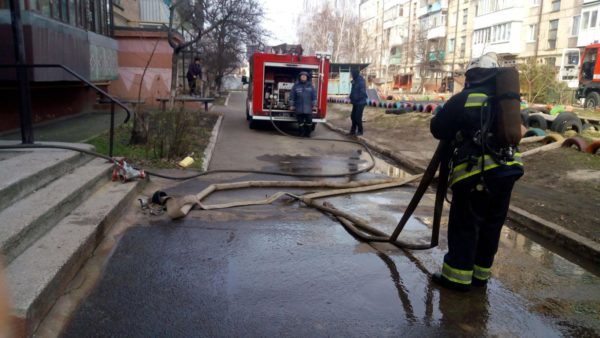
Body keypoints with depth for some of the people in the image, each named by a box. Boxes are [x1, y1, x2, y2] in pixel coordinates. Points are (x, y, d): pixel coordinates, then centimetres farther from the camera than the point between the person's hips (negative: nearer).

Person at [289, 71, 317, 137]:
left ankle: (308, 133, 12)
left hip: (308, 108, 0)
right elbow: (292, 96, 5)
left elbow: (314, 95, 7)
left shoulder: (310, 85, 5)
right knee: (300, 121, 2)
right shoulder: (296, 85, 4)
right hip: (299, 108, 0)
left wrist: (314, 104, 2)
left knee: (309, 121, -1)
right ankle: (302, 133, 13)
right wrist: (291, 105, 2)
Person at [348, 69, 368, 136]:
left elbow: (362, 93, -22)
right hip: (356, 102, 9)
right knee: (353, 116, 10)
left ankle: (360, 131, 6)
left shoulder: (361, 82, -18)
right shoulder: (355, 81, 10)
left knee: (358, 117, -6)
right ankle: (353, 130, 19)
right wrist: (351, 98, 2)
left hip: (360, 102, -9)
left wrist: (355, 99, -17)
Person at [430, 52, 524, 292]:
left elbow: (438, 130, -3)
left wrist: (457, 126, 18)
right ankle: (480, 273, 25)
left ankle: (457, 276, 10)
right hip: (506, 170, 6)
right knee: (491, 225, 15)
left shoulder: (463, 99, -6)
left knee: (464, 225, 4)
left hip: (476, 172, -6)